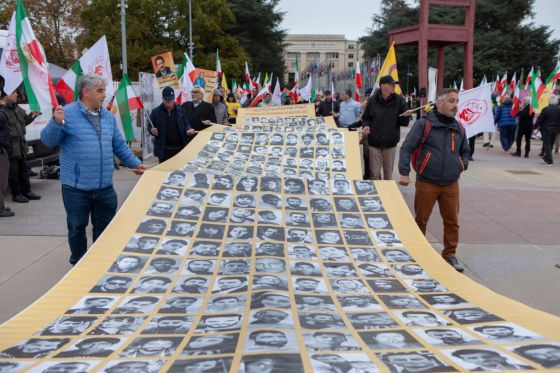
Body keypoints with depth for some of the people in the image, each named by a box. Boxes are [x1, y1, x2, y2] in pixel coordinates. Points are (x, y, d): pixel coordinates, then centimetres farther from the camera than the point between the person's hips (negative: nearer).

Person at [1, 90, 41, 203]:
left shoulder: (17, 108, 12)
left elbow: (24, 121, 25)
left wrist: (31, 115, 9)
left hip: (21, 145, 9)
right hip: (10, 147, -9)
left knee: (23, 169, 16)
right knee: (13, 171, 1)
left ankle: (26, 191, 26)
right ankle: (16, 194, 10)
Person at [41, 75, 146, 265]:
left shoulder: (108, 117, 9)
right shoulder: (67, 113, -9)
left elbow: (120, 146, 17)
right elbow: (48, 141, -12)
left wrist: (135, 163, 13)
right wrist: (56, 123, -29)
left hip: (105, 187, 5)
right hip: (76, 188, -5)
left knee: (105, 228, 15)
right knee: (77, 229, 11)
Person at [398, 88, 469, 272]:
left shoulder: (459, 128, 12)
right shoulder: (424, 124, -5)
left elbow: (465, 151, 28)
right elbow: (406, 148, -6)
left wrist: (462, 164, 9)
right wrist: (404, 172, -14)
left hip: (451, 185, 4)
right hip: (426, 183, -4)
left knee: (452, 222, 7)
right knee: (420, 221, 6)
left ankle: (450, 255, 23)